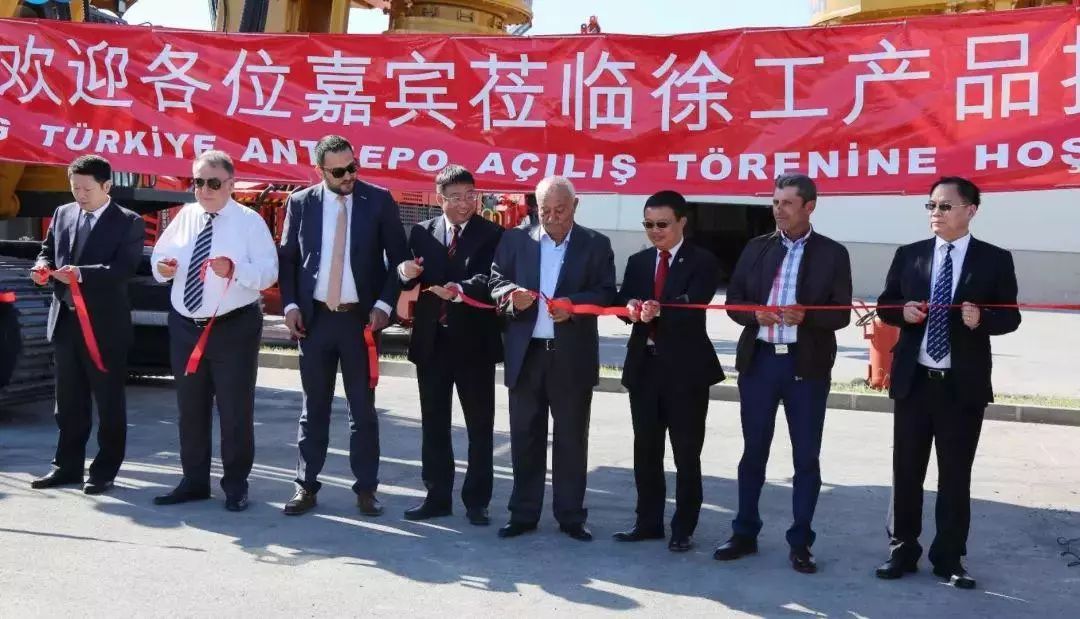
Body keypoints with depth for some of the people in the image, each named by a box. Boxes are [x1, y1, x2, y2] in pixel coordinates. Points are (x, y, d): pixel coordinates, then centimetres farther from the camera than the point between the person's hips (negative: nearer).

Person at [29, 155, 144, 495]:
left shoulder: (129, 222, -6)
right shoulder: (62, 214, 12)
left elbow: (123, 269, -17)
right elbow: (47, 249, 17)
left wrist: (81, 273, -29)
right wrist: (43, 266, -6)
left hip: (105, 323, -6)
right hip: (65, 319, 6)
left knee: (109, 402, 3)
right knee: (69, 401, 14)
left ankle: (105, 470, 12)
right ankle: (68, 465, 24)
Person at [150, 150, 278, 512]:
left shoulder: (250, 221, -7)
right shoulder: (185, 216, 7)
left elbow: (268, 272, -13)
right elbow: (159, 254, 14)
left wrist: (234, 269, -31)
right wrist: (162, 266, -10)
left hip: (234, 328, -5)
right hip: (185, 325, 5)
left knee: (235, 409, 4)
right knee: (190, 408, 14)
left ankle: (235, 485, 17)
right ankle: (194, 481, 28)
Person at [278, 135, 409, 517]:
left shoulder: (379, 201, -2)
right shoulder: (300, 203, 3)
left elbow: (399, 257, 1)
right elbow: (287, 258, 8)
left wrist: (384, 304, -8)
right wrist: (290, 305, -3)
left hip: (361, 317, -1)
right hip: (314, 318, 2)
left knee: (363, 408, 6)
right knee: (314, 407, 9)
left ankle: (366, 489, 14)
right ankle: (306, 486, 17)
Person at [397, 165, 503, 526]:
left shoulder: (492, 235, -3)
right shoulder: (422, 232, 7)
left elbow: (489, 280, -18)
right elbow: (411, 284, 5)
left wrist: (460, 289, -37)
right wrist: (406, 273, -18)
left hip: (474, 341, -3)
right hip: (431, 340, 3)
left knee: (480, 426, 4)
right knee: (434, 424, 11)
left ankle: (477, 500, 13)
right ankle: (437, 497, 21)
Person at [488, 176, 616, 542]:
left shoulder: (596, 245, 4)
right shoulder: (514, 240, 8)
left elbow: (607, 294, -3)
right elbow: (496, 283, 5)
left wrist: (574, 304, -20)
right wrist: (512, 295, -17)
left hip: (573, 356, -1)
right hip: (525, 354, 2)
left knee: (571, 439, 5)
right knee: (525, 437, 8)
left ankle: (571, 516, 15)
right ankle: (523, 513, 17)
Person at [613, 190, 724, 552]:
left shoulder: (702, 262, -3)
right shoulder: (638, 262, 13)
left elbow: (693, 306, -18)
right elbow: (623, 302, 4)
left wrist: (659, 311, -36)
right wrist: (632, 308, -20)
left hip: (685, 368, -5)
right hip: (644, 365, 5)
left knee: (686, 454, 3)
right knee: (645, 450, 12)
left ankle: (683, 529, 13)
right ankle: (648, 522, 24)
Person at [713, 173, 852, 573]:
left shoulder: (832, 253, 1)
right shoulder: (756, 248, 9)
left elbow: (841, 314, -2)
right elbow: (734, 300, 8)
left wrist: (805, 315, -21)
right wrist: (755, 314, -12)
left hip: (807, 365, -2)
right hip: (758, 360, 2)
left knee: (806, 456, 3)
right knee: (753, 450, 10)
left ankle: (800, 542, 13)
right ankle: (745, 533, 21)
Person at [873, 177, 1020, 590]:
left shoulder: (995, 260, 0)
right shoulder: (909, 255, 7)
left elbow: (1010, 316, -1)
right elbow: (885, 305, 11)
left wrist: (982, 319, -21)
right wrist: (903, 311, -11)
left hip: (964, 384, -2)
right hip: (913, 380, 2)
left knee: (956, 476, 6)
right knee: (906, 472, 9)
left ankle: (949, 559, 18)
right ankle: (902, 552, 22)